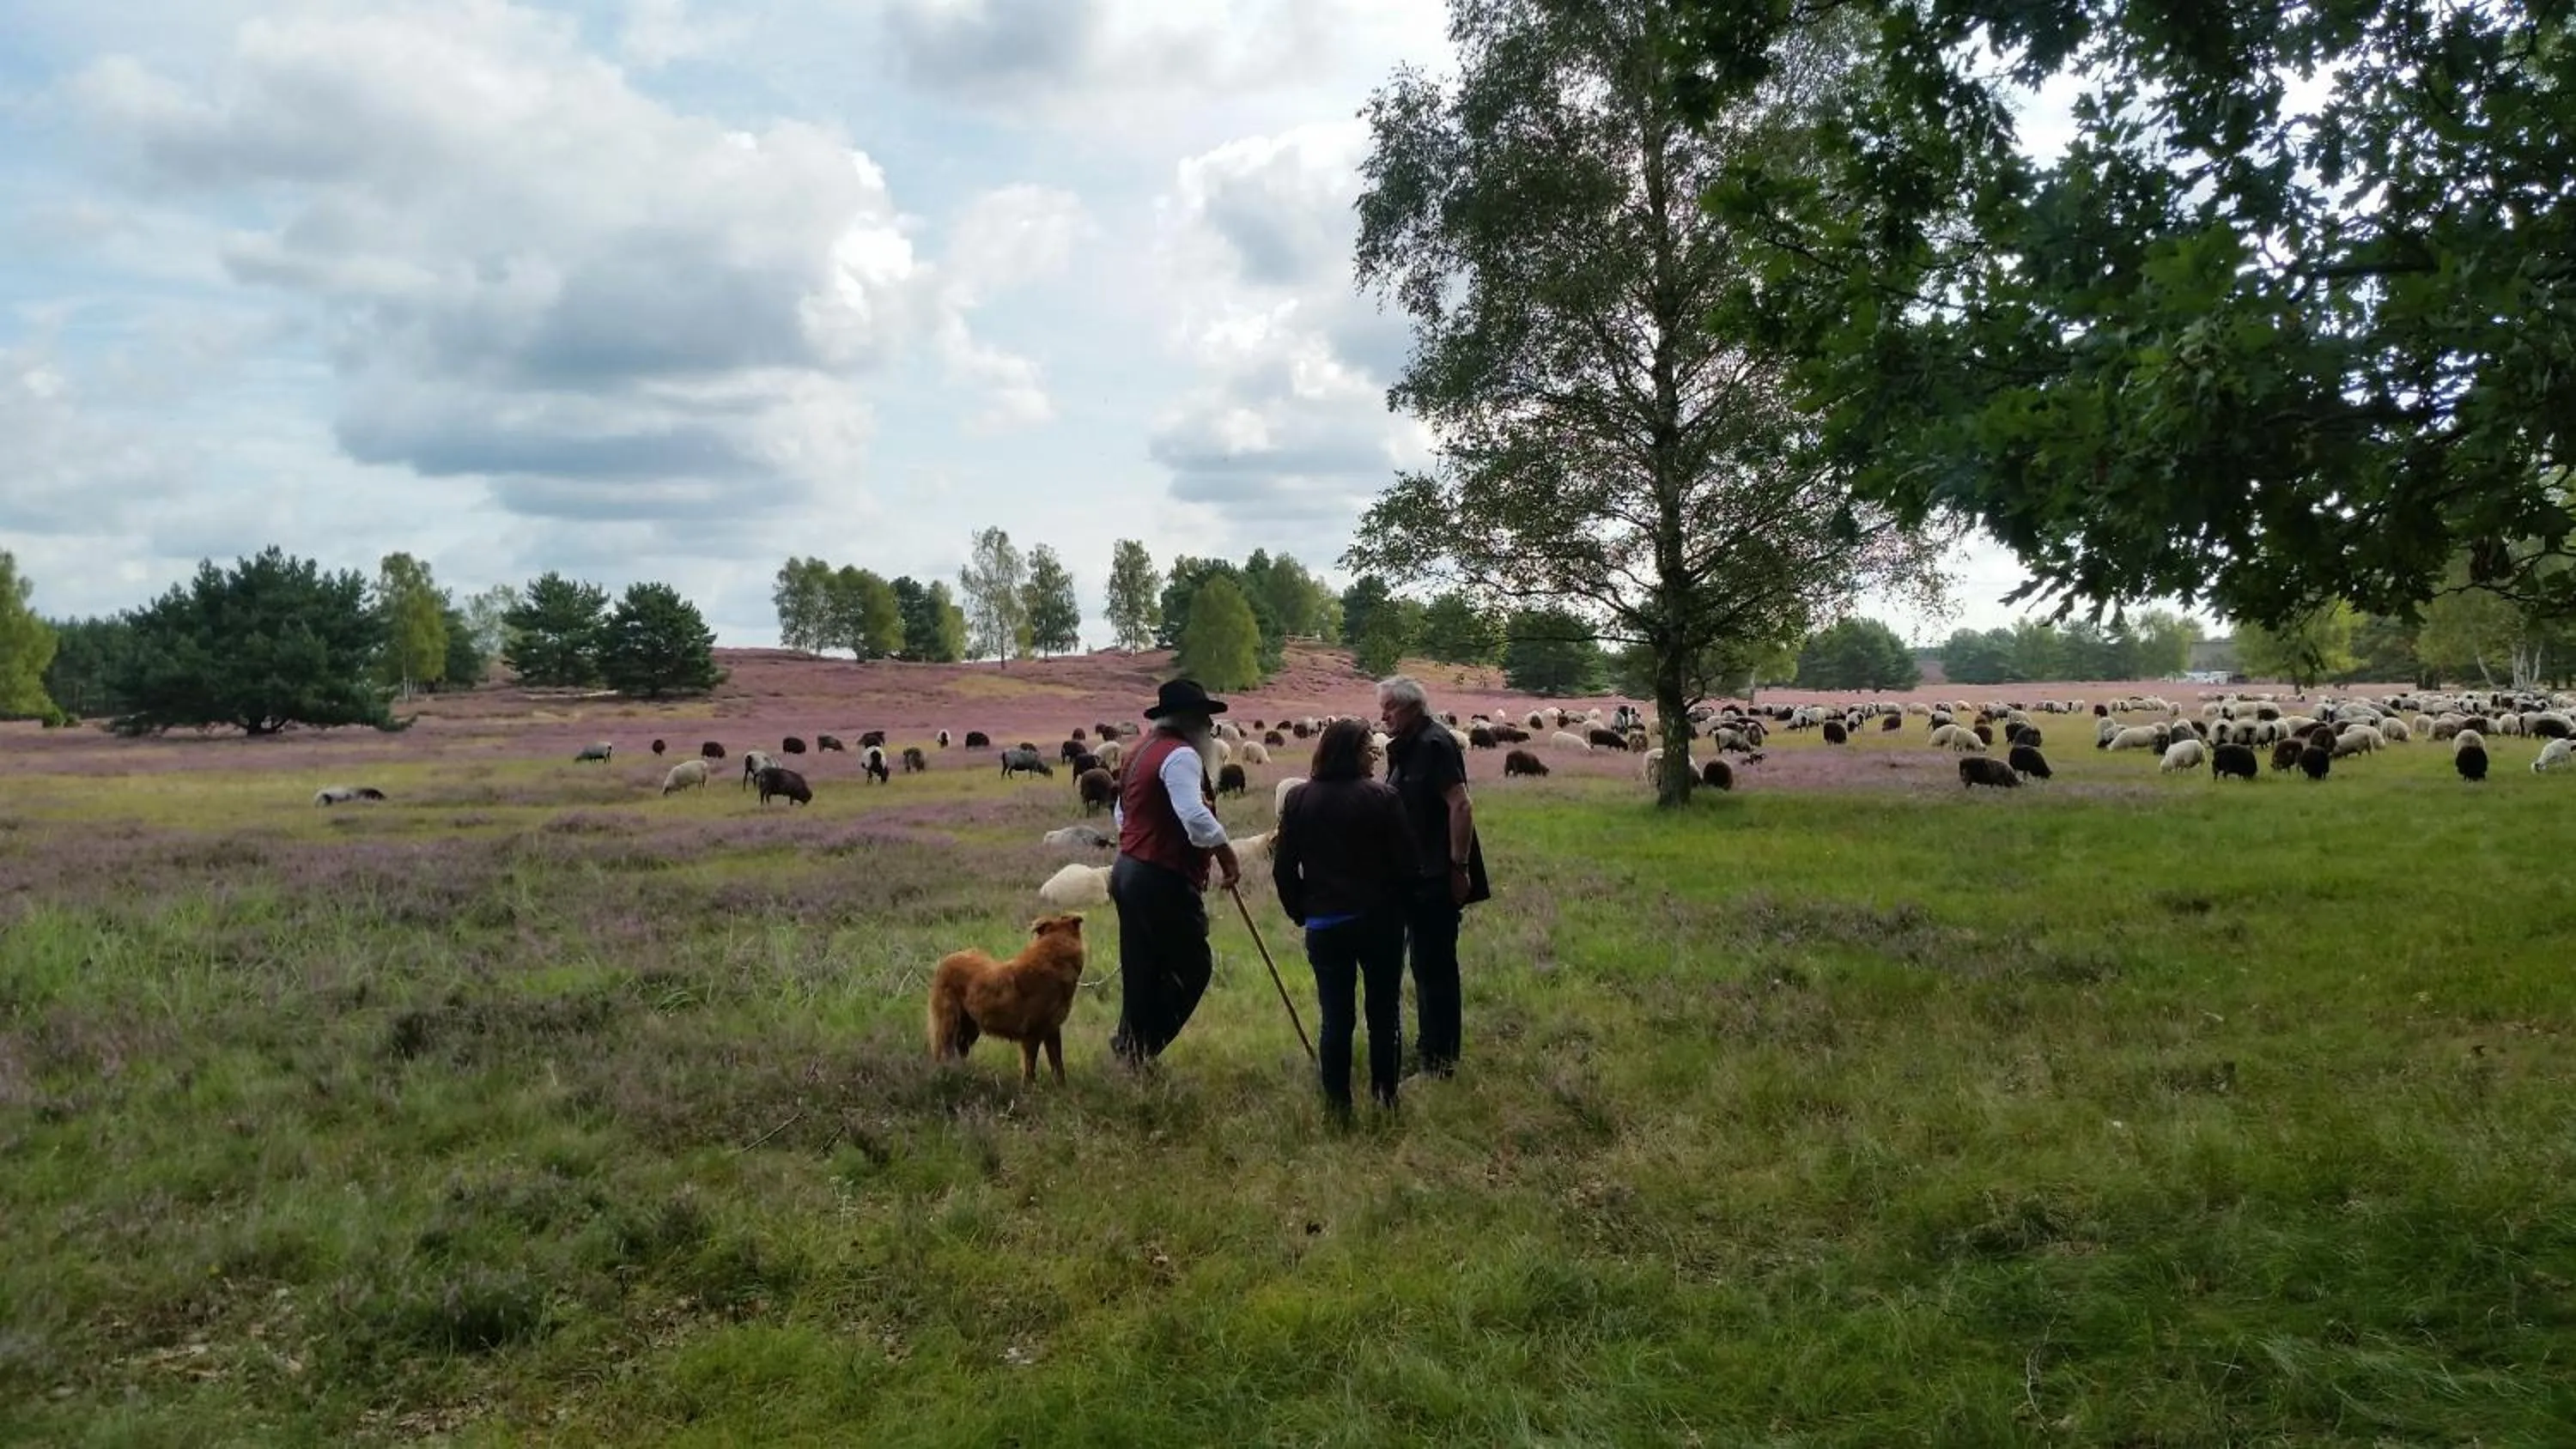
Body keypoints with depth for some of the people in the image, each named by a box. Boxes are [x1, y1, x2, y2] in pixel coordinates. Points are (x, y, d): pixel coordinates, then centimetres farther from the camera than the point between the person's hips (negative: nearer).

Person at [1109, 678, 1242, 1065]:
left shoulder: (1142, 752, 19)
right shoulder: (1181, 755, -14)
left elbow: (1120, 817, 27)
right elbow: (1195, 816, -28)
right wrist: (1226, 853, -17)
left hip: (1128, 871, 10)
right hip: (1163, 881, -10)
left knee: (1143, 973, 13)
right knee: (1193, 968, -2)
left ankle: (1134, 1046, 17)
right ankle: (1139, 1047, -2)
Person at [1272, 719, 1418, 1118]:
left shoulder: (1298, 800, -1)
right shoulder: (1382, 798, -10)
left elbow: (1283, 868, 0)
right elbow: (1405, 862, -7)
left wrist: (1300, 911, 13)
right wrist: (1398, 904, 10)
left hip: (1324, 925, 2)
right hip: (1380, 920, -2)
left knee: (1335, 1017, 7)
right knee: (1384, 1012, 11)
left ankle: (1338, 1104, 10)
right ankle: (1386, 1097, 17)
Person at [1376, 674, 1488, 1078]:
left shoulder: (1434, 745, -16)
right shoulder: (1404, 749, 14)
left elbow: (1461, 806, -22)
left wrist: (1459, 868, -23)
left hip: (1437, 878, -10)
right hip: (1415, 877, 10)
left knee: (1435, 966, -4)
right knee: (1425, 963, 18)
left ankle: (1441, 1058, 4)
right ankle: (1427, 1044, 30)